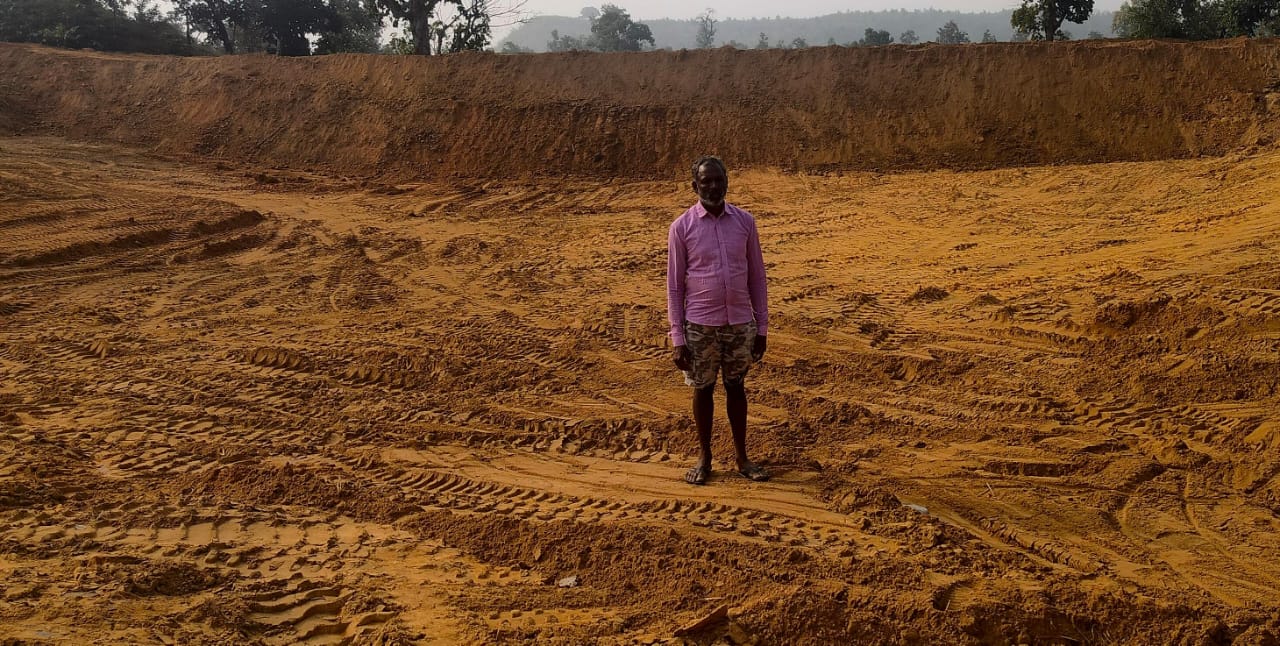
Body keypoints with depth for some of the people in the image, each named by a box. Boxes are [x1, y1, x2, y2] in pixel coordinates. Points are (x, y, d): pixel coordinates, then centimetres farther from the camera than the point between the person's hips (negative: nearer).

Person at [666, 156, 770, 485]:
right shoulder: (681, 227, -6)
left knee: (736, 387, 13)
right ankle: (705, 457, 25)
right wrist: (677, 338, -7)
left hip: (740, 323, 2)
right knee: (703, 389, 10)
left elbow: (757, 277, 5)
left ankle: (742, 457, 25)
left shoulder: (745, 222, 1)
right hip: (700, 325, -2)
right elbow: (674, 286, -4)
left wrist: (762, 327, 4)